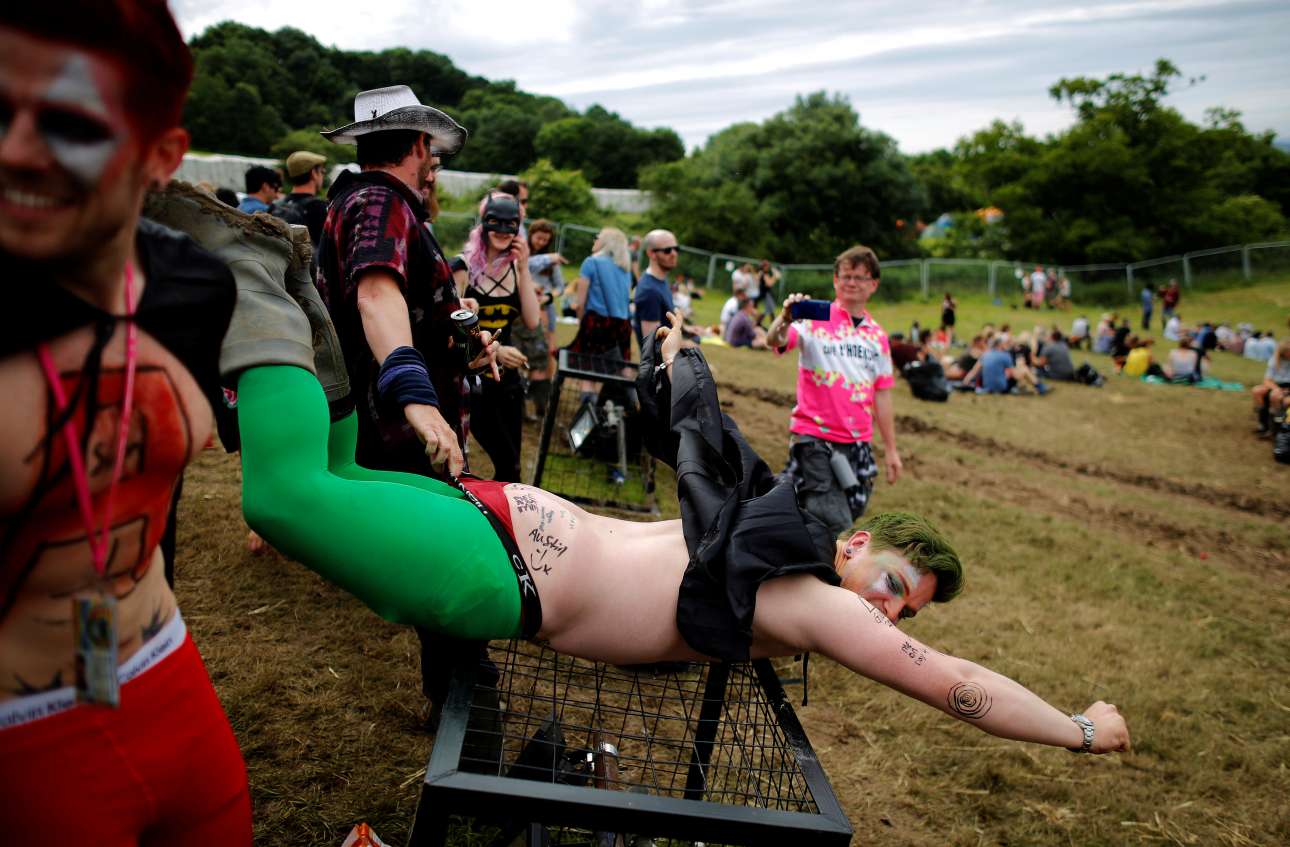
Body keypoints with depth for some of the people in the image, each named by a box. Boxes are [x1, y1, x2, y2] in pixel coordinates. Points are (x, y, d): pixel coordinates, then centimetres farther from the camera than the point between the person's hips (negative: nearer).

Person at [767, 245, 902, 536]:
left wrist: (891, 449, 15)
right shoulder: (817, 320, -4)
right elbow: (774, 341, -23)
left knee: (852, 513, 10)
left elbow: (881, 395, 15)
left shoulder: (877, 335, 12)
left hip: (857, 443, 6)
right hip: (814, 438, -5)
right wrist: (785, 318, -45)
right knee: (836, 524, -12)